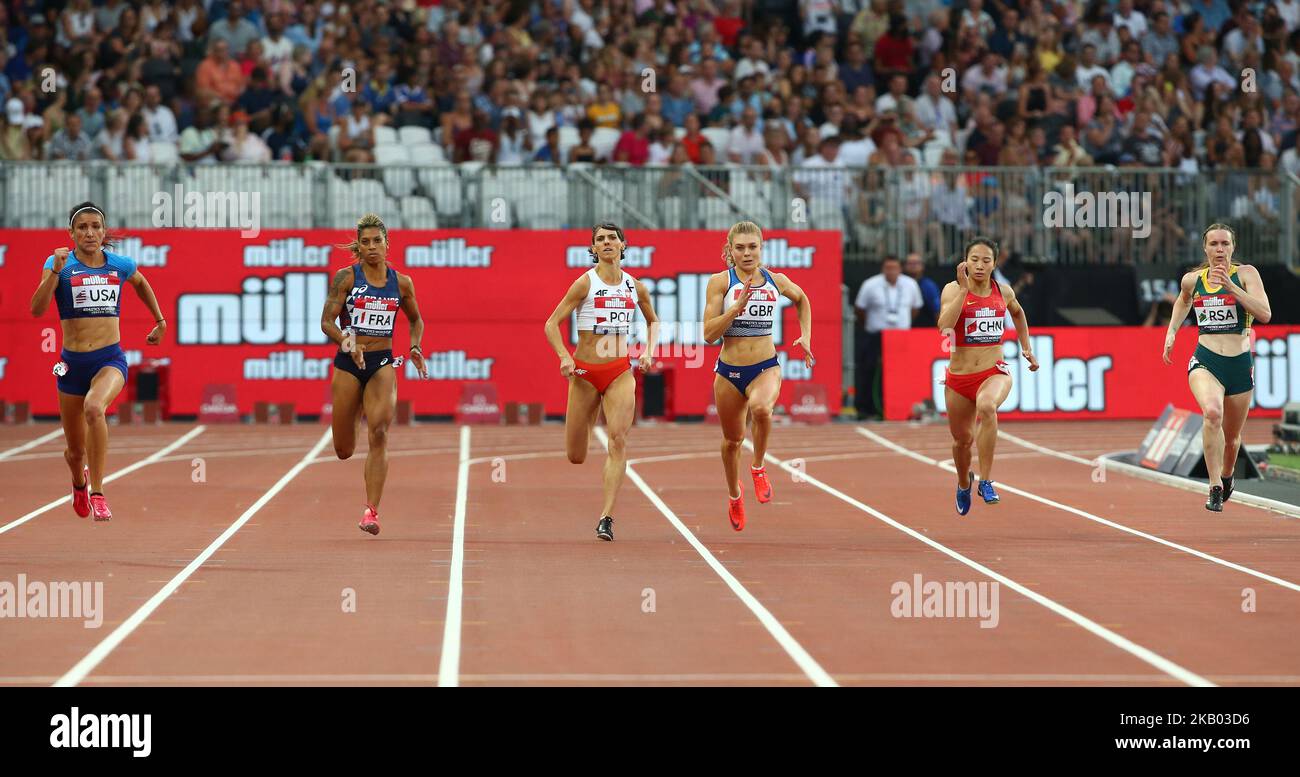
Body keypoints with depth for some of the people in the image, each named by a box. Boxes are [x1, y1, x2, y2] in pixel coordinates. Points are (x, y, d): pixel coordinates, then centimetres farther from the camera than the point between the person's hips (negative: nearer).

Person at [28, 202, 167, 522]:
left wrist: (160, 321, 28)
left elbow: (140, 283, 28)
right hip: (72, 363, 1)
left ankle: (97, 493, -29)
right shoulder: (60, 264, -4)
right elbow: (37, 309, -17)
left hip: (110, 359, -1)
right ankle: (79, 484, 51)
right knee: (75, 451, 12)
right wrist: (56, 271, -27)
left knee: (93, 407, -36)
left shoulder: (120, 265, 3)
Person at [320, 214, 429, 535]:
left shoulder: (401, 283, 4)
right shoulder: (346, 278, -3)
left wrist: (415, 347, 3)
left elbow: (416, 319, 21)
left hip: (382, 364, 0)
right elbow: (326, 322, -8)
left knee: (378, 434, -22)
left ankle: (372, 511, -20)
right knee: (344, 451, 7)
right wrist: (345, 340, -27)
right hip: (348, 364, 0)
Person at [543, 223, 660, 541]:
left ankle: (607, 518, -20)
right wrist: (564, 357, -19)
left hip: (620, 373, 2)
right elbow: (552, 324, -5)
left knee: (618, 440, -19)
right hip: (585, 372, -2)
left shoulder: (635, 286, 7)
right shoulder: (585, 283, -4)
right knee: (576, 457, 2)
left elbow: (653, 320, 27)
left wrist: (648, 349, 10)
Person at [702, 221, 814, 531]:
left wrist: (806, 336, 13)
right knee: (732, 440, 16)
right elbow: (709, 333, -13)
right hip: (729, 371, 1)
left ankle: (758, 468, -7)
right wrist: (739, 305, -22)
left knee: (760, 408, -35)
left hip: (766, 368, -1)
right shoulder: (720, 282, -7)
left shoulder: (776, 281, 0)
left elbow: (802, 299, 23)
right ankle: (734, 496, 46)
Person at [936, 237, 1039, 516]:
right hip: (959, 377, 1)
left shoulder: (1004, 291, 2)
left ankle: (986, 480, -29)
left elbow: (1017, 312, 26)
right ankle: (964, 483, 51)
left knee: (986, 406, -36)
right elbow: (944, 325, -26)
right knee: (962, 439, 16)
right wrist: (964, 288, -25)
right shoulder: (953, 289, -8)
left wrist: (1026, 348, 22)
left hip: (995, 372, -1)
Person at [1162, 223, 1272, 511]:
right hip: (1205, 362, 0)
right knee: (1213, 412, -32)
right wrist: (1172, 331, 17)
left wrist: (1230, 286, -21)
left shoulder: (1246, 274, -4)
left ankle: (1227, 476, 49)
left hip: (1240, 365, 0)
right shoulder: (1192, 280, 5)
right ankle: (1215, 487, -27)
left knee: (1231, 436, 14)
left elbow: (1265, 314, -17)